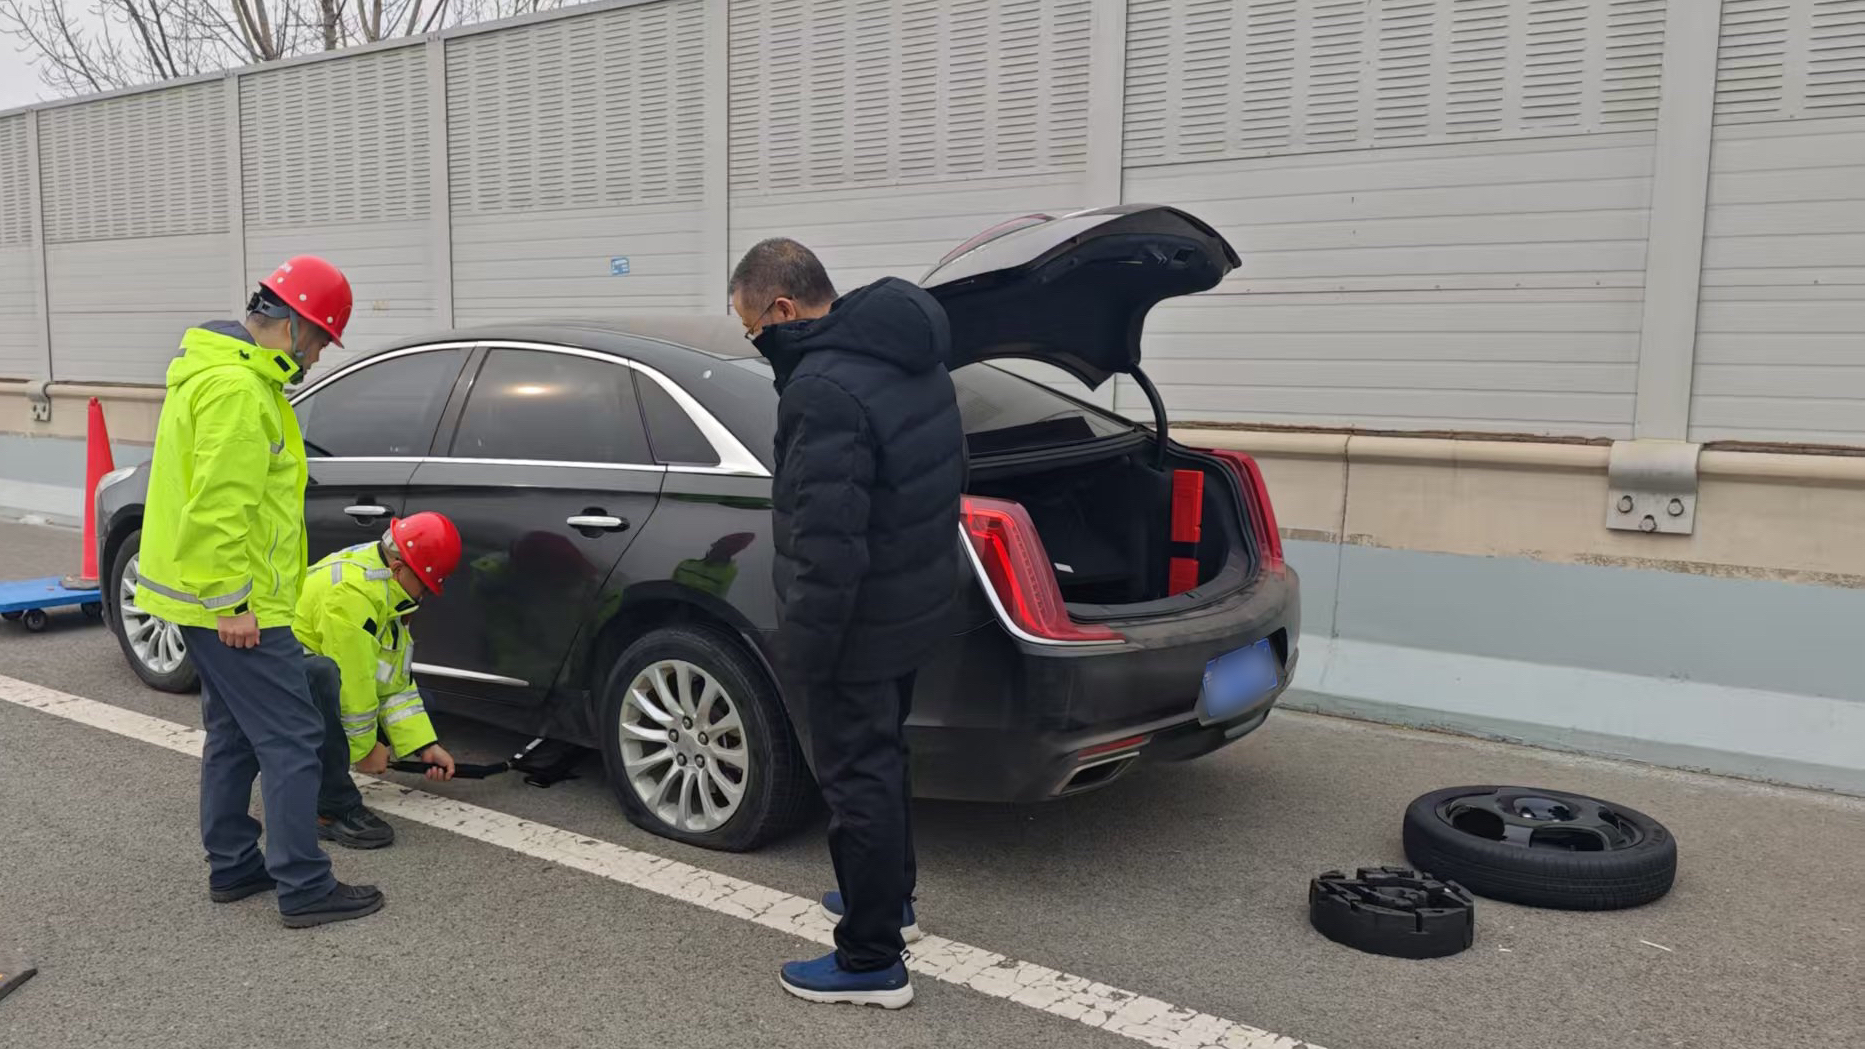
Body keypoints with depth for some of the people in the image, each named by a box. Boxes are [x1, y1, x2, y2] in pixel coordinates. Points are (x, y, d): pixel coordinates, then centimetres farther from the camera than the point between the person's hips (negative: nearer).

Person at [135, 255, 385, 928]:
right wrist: (231, 602, -22)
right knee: (291, 739, -6)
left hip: (214, 597, 11)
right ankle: (304, 889, 0)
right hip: (232, 604, -11)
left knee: (234, 734, 18)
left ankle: (233, 867, 28)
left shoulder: (224, 372, 15)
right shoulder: (237, 389, -21)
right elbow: (216, 506, -26)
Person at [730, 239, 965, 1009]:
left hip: (858, 623, -10)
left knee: (857, 778, 4)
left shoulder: (825, 388, -25)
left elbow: (827, 546, -28)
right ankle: (890, 896, 44)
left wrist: (799, 651, -19)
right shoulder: (908, 358, 5)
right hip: (915, 603, 10)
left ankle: (872, 961, 18)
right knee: (881, 759, 25)